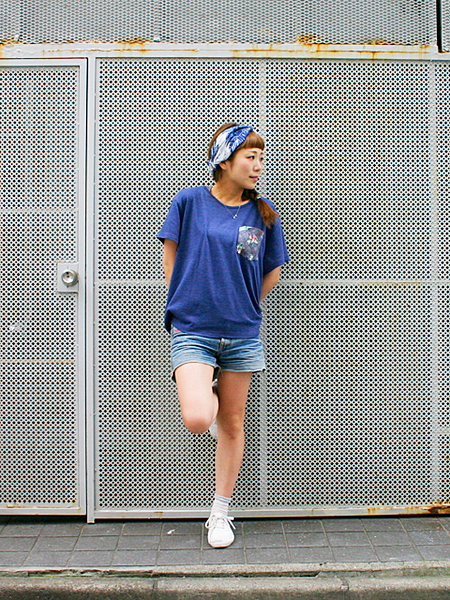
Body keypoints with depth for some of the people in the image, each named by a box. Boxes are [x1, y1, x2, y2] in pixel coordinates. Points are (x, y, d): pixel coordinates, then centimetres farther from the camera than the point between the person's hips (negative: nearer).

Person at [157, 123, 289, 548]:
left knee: (232, 425, 9)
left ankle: (220, 512, 26)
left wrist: (242, 307, 9)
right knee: (197, 420, -19)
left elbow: (273, 271, 14)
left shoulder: (263, 213, 4)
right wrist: (185, 307, 3)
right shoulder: (189, 202, -1)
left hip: (241, 334, 2)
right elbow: (171, 260, 7)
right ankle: (207, 398, 19)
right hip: (192, 331, -2)